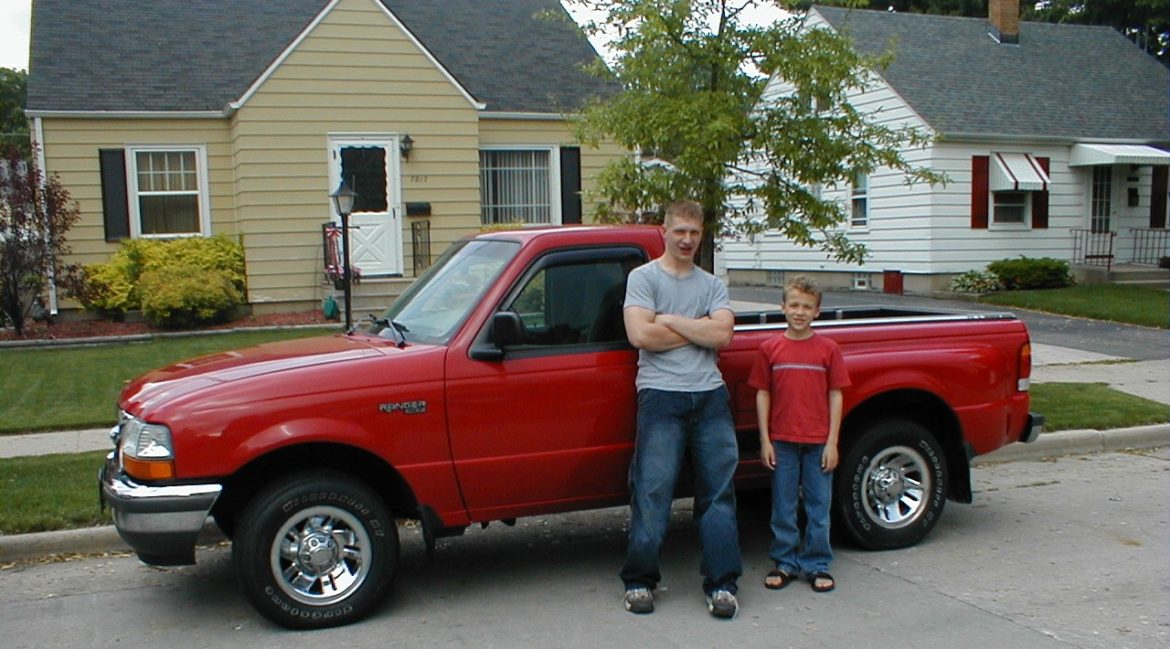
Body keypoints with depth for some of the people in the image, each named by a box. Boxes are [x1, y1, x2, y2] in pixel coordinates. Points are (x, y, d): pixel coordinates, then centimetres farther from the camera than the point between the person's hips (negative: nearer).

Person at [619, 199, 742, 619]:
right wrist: (699, 328, -2)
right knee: (652, 492, -3)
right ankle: (639, 582, 9)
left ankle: (721, 585, 10)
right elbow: (640, 335, -11)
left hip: (711, 395, 4)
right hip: (661, 396, -4)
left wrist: (669, 320, -6)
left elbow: (722, 335, -1)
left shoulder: (712, 285, 17)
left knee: (719, 493, 4)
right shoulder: (643, 277, 5)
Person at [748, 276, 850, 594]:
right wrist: (765, 440, -1)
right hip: (782, 442, 0)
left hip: (818, 442, 0)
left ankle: (816, 565, 19)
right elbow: (762, 394, 4)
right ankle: (785, 563, 20)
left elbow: (836, 395, 1)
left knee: (818, 507, 7)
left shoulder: (828, 349, 0)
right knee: (783, 508, 8)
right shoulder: (770, 349, 2)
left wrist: (832, 442, -3)